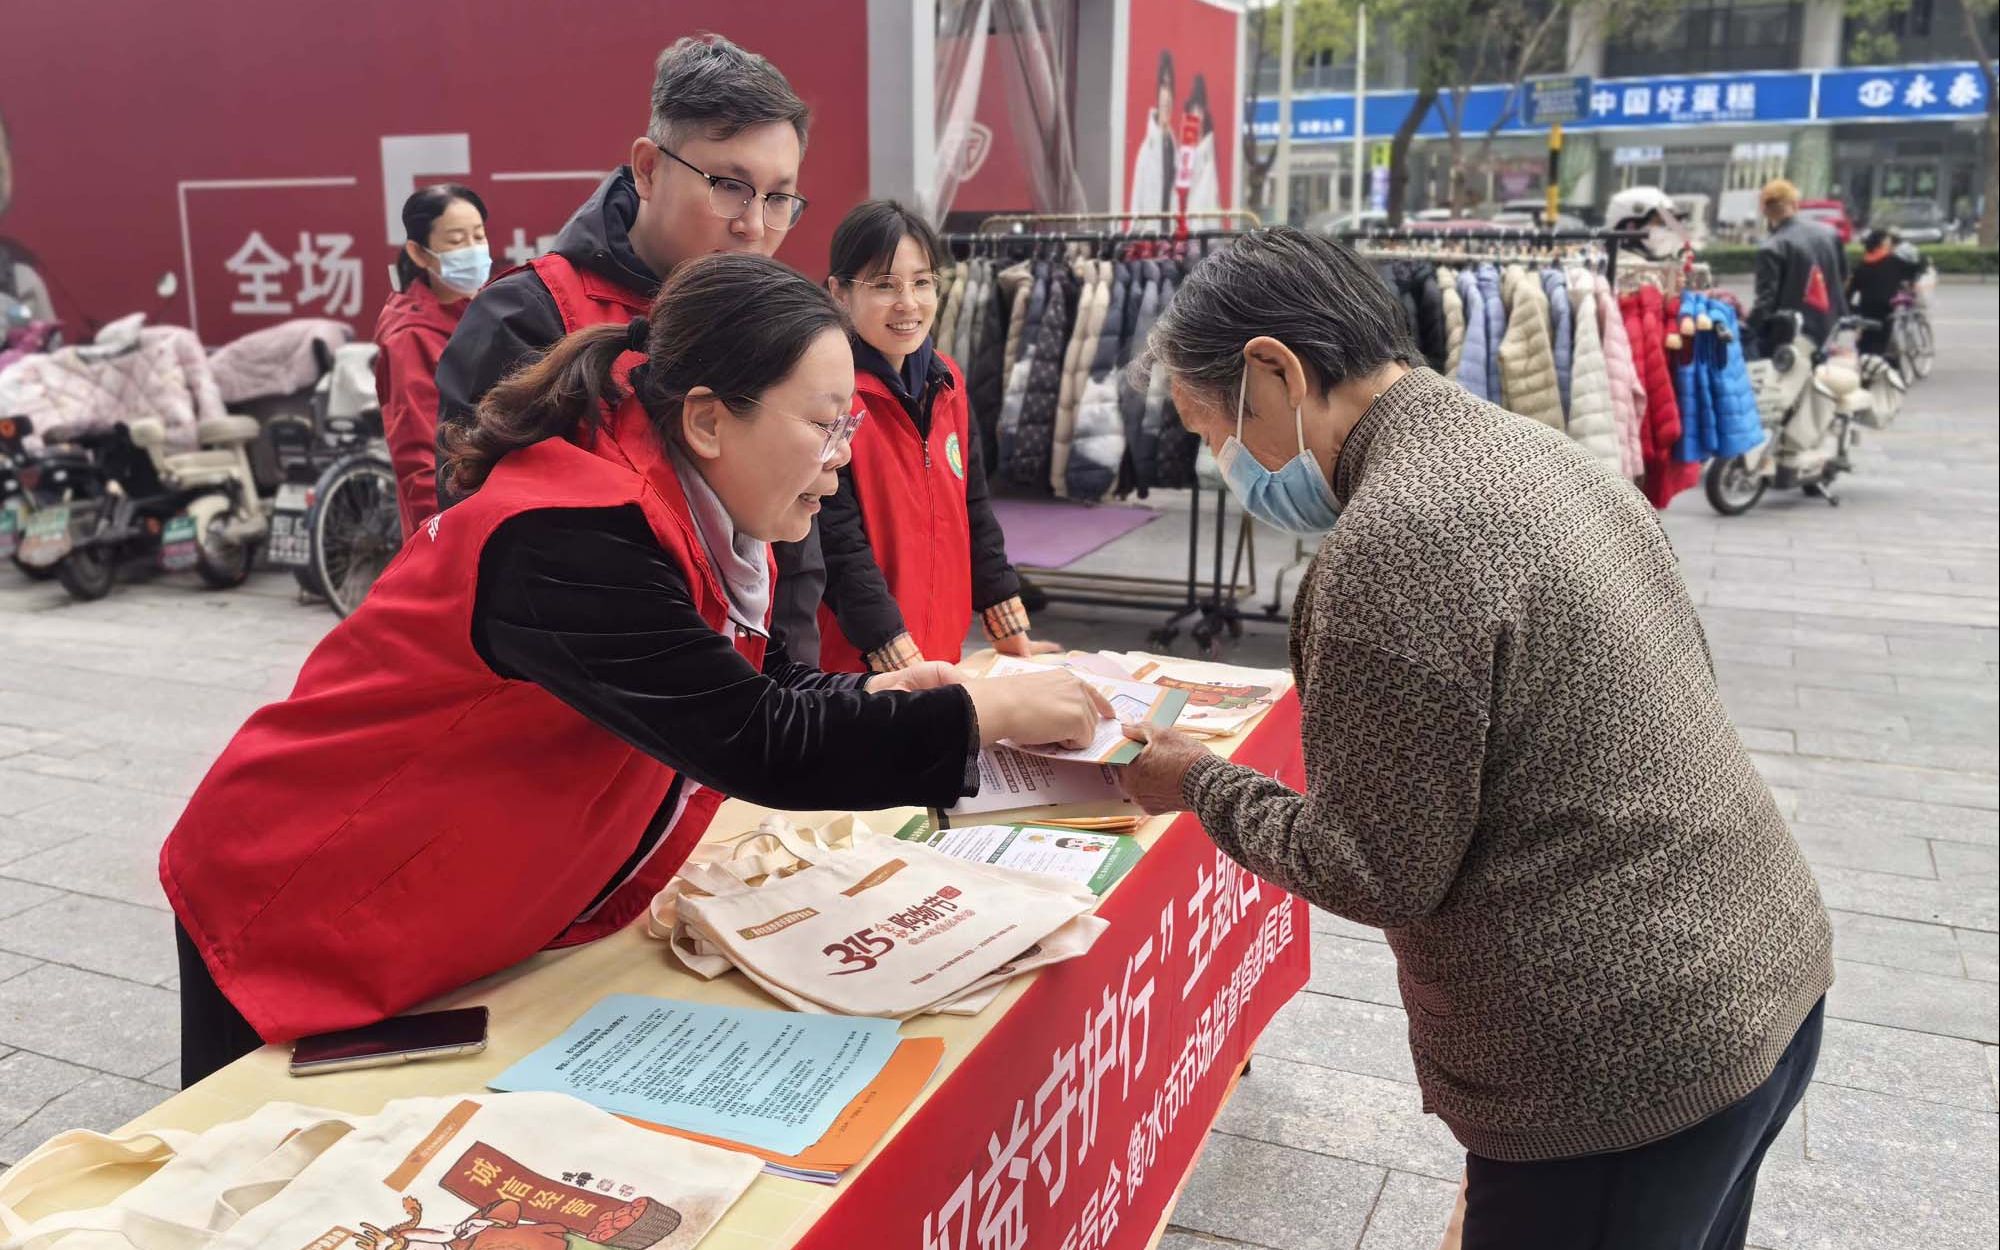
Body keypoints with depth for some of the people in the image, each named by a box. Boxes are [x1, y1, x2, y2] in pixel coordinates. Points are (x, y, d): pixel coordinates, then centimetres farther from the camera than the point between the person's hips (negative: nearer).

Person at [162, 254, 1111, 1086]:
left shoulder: (685, 511, -4)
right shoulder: (566, 541, -32)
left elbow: (746, 692, 9)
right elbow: (753, 745, -34)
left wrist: (872, 699, -8)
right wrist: (982, 712, -26)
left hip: (475, 924, 8)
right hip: (303, 934, -8)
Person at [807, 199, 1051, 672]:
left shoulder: (946, 379, 5)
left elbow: (972, 510, 10)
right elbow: (839, 549, -19)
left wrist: (1010, 632, 10)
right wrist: (908, 667, -21)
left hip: (945, 652, 7)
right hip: (858, 670, -6)